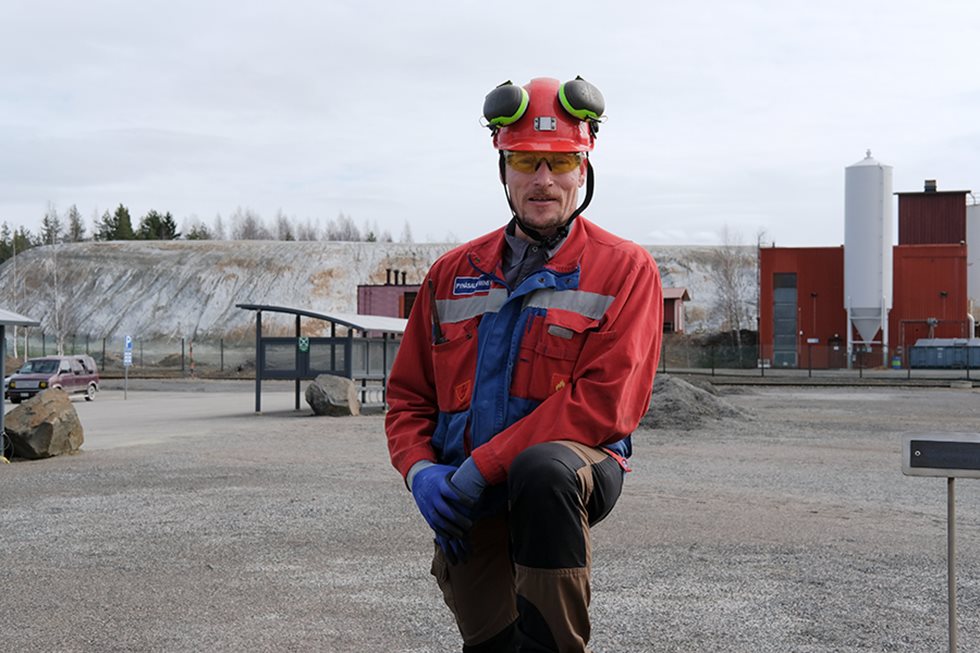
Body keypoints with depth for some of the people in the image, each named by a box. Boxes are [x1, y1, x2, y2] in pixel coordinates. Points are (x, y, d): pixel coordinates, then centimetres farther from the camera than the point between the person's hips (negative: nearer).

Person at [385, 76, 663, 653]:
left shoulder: (625, 269, -2)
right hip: (466, 504, 4)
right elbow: (408, 395, 14)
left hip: (577, 465, -4)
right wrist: (421, 470, -9)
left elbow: (603, 401, -14)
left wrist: (481, 466, -18)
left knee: (542, 468, -37)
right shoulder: (455, 273, 13)